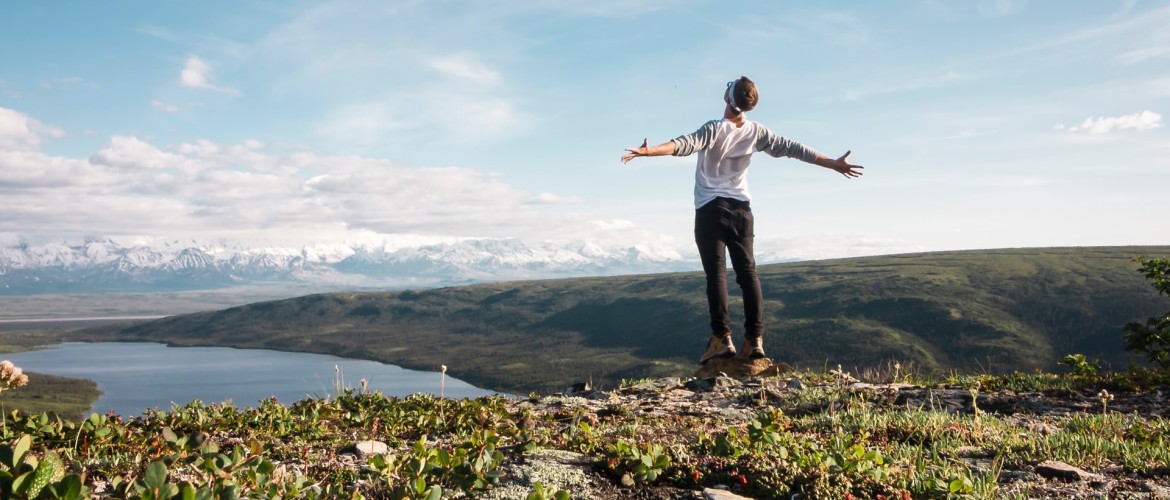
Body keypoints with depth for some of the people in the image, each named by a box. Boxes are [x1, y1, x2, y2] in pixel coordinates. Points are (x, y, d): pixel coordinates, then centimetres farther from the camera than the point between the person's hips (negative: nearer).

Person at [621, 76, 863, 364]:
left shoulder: (715, 129, -10)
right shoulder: (756, 132, 4)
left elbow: (686, 145, -27)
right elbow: (792, 149, 9)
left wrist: (648, 151, -39)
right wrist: (833, 164, 18)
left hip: (712, 209, -4)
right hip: (741, 209, 4)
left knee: (716, 272, -6)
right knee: (747, 272, 3)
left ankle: (722, 338, -11)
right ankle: (754, 339, -1)